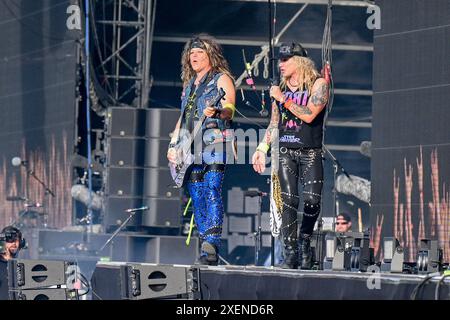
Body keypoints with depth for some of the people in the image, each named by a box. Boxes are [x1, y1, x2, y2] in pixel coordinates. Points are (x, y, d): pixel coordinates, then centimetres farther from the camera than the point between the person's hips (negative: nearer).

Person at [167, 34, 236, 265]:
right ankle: (204, 245, 7)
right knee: (197, 197, 4)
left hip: (215, 144, -8)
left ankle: (212, 245, -26)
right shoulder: (189, 84, 24)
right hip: (191, 148, 8)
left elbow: (229, 110, -11)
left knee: (212, 191, -17)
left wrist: (217, 112, -33)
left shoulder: (221, 79, 2)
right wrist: (173, 144, 18)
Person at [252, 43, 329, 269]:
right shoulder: (281, 87, 14)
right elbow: (274, 122, 20)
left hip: (310, 151, -3)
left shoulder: (318, 84, -1)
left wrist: (283, 99, -13)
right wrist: (262, 148, 15)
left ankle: (304, 242, 11)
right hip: (285, 151, 3)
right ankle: (290, 253, -6)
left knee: (312, 200, -12)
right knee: (288, 202, -6)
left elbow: (309, 115, -15)